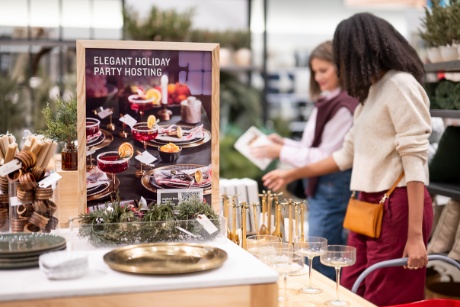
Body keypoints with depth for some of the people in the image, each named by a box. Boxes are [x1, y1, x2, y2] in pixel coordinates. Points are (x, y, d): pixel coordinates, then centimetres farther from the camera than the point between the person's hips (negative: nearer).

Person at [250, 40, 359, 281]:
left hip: (333, 189, -9)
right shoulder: (326, 103, 11)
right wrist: (284, 143, 7)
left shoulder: (344, 107, -17)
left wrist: (281, 152, -12)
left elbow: (326, 157, -17)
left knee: (319, 264, -2)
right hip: (320, 187, 9)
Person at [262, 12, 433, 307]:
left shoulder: (401, 85, -11)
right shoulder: (372, 92, 18)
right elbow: (348, 154, 25)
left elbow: (414, 161, -17)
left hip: (398, 207, -9)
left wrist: (415, 235, -21)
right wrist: (292, 175, 30)